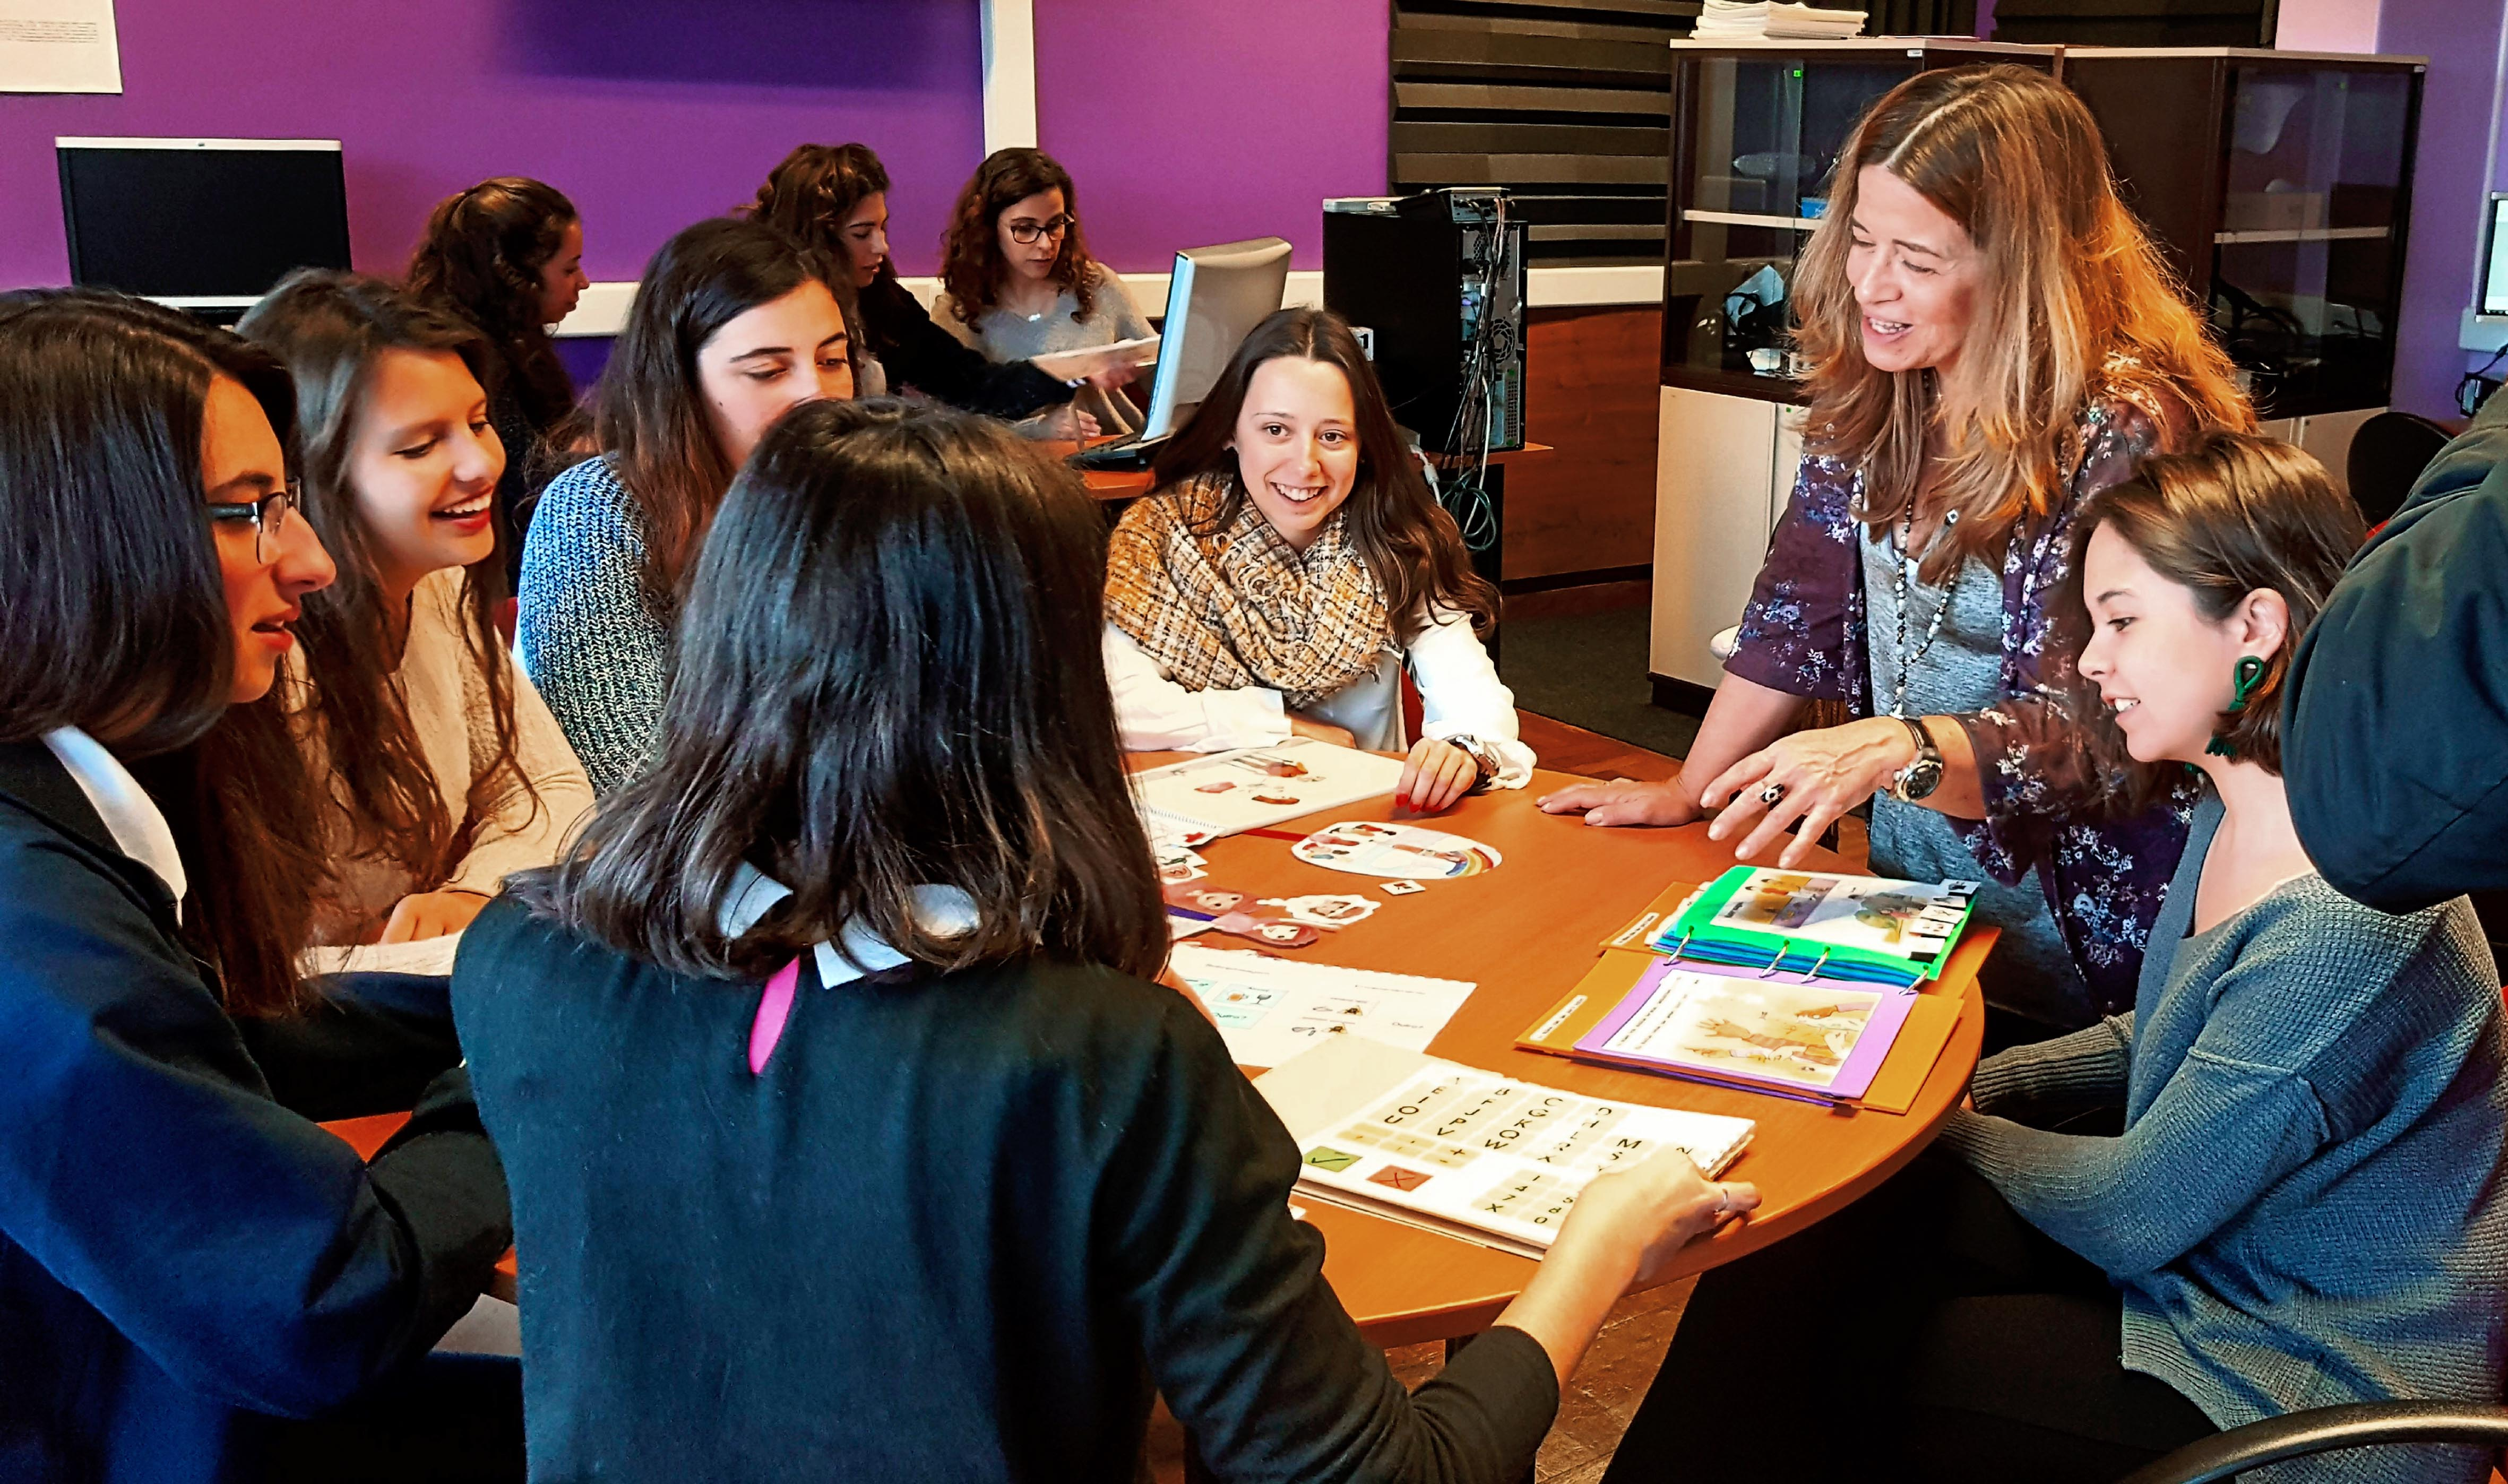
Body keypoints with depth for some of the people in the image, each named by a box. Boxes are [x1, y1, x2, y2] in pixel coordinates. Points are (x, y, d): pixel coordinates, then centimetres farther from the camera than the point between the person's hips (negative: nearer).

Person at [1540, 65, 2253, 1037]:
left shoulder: (2128, 428, -20)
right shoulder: (1872, 389, -1)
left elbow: (2092, 730, -22)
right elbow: (1796, 615, 7)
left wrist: (1895, 750, -39)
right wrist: (1686, 796, 4)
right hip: (1906, 887, 6)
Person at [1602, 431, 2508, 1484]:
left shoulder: (2346, 922, -29)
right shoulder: (2236, 816, 1)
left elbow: (2129, 1215, -22)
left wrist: (1952, 1127, -5)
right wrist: (1968, 1083, 1)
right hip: (2207, 1251, 8)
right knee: (1798, 1244, 0)